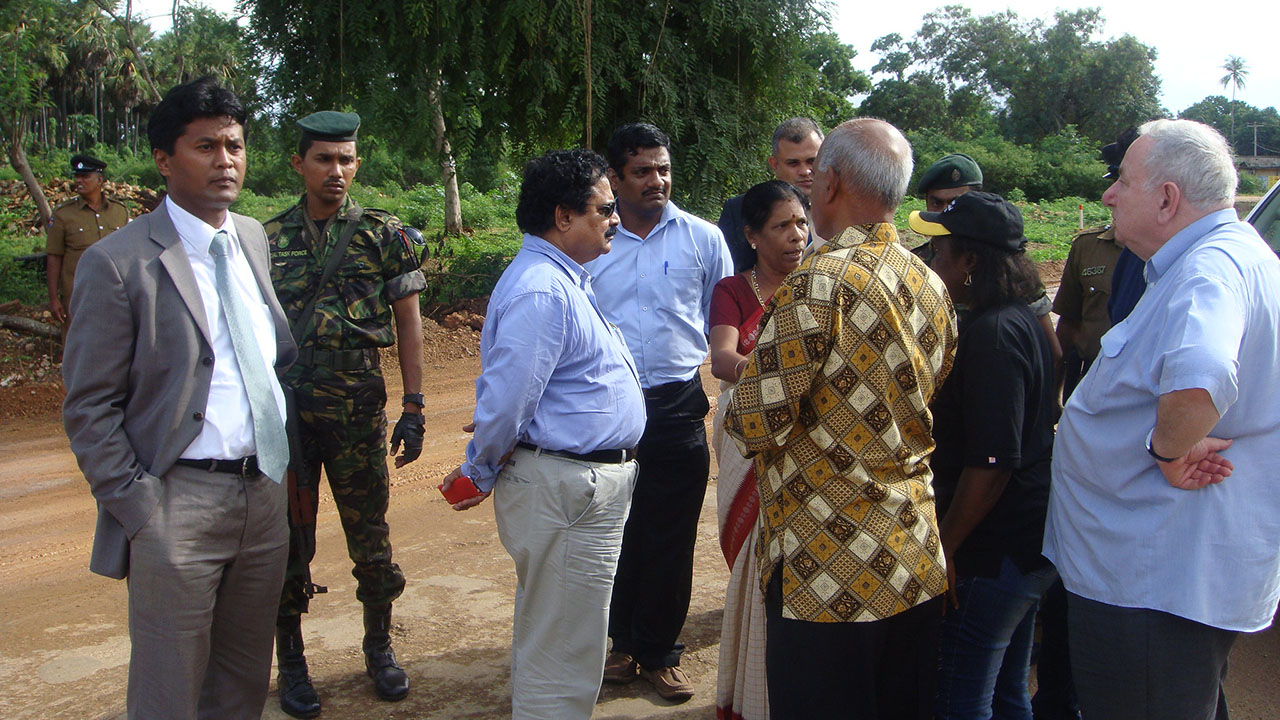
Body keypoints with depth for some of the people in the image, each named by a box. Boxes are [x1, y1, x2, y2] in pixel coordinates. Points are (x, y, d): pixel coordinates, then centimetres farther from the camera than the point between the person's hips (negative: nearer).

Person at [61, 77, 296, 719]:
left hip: (264, 491, 6)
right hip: (180, 500, -6)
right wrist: (141, 513, -14)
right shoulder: (117, 262, -10)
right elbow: (88, 409, -9)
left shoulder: (254, 238, 10)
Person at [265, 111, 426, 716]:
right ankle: (290, 661, 25)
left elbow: (408, 324, 2)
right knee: (288, 540, 9)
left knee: (370, 535, 7)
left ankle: (379, 646, 28)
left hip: (358, 405, -1)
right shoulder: (268, 238, 4)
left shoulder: (385, 234, 1)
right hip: (284, 406, 1)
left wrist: (413, 407, -3)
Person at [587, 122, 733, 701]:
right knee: (616, 534, 11)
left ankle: (658, 652, 24)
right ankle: (624, 641, 31)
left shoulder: (703, 238, 2)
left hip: (677, 409, -1)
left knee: (671, 539, 6)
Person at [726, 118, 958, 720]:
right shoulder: (932, 287, 6)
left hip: (828, 571, -7)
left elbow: (755, 422, -18)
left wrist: (740, 409, 4)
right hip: (917, 562, 8)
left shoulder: (818, 285, -18)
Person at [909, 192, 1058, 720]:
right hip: (1029, 541, 10)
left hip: (991, 552, -10)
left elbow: (991, 464, -25)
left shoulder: (991, 333, -21)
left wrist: (945, 549, -17)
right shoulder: (1024, 320, 10)